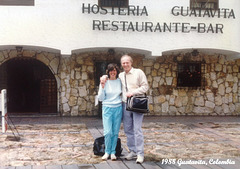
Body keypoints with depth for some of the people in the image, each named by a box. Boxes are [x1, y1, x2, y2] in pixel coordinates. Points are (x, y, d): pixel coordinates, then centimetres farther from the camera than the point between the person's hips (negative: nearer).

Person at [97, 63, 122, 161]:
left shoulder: (120, 81, 6)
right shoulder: (104, 82, 0)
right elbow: (100, 98, 0)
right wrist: (102, 87, -11)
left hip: (118, 108, 2)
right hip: (107, 108, -2)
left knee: (115, 132, 3)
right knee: (108, 132, -9)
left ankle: (113, 152, 15)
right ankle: (107, 152, 9)